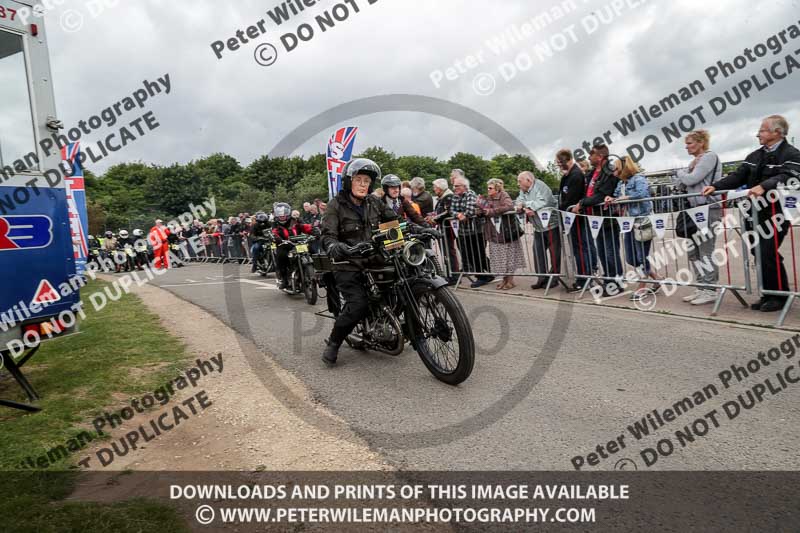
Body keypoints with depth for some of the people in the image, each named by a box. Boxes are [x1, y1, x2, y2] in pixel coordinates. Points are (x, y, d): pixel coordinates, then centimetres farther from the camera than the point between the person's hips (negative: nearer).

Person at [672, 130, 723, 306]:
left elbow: (690, 180, -15)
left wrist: (680, 173, 4)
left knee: (706, 251, -7)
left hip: (709, 209, -9)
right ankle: (701, 288, 15)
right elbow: (679, 184, 13)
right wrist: (688, 169, 0)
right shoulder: (696, 161, 20)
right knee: (693, 251, 8)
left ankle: (711, 291, -1)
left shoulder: (709, 156, -5)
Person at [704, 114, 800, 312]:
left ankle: (779, 296, 6)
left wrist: (764, 186, -39)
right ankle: (769, 294, 19)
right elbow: (737, 177, 7)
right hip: (755, 213, 7)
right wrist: (715, 187, -7)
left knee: (768, 253, -10)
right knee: (761, 254, 8)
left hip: (775, 214, -6)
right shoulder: (755, 156, 15)